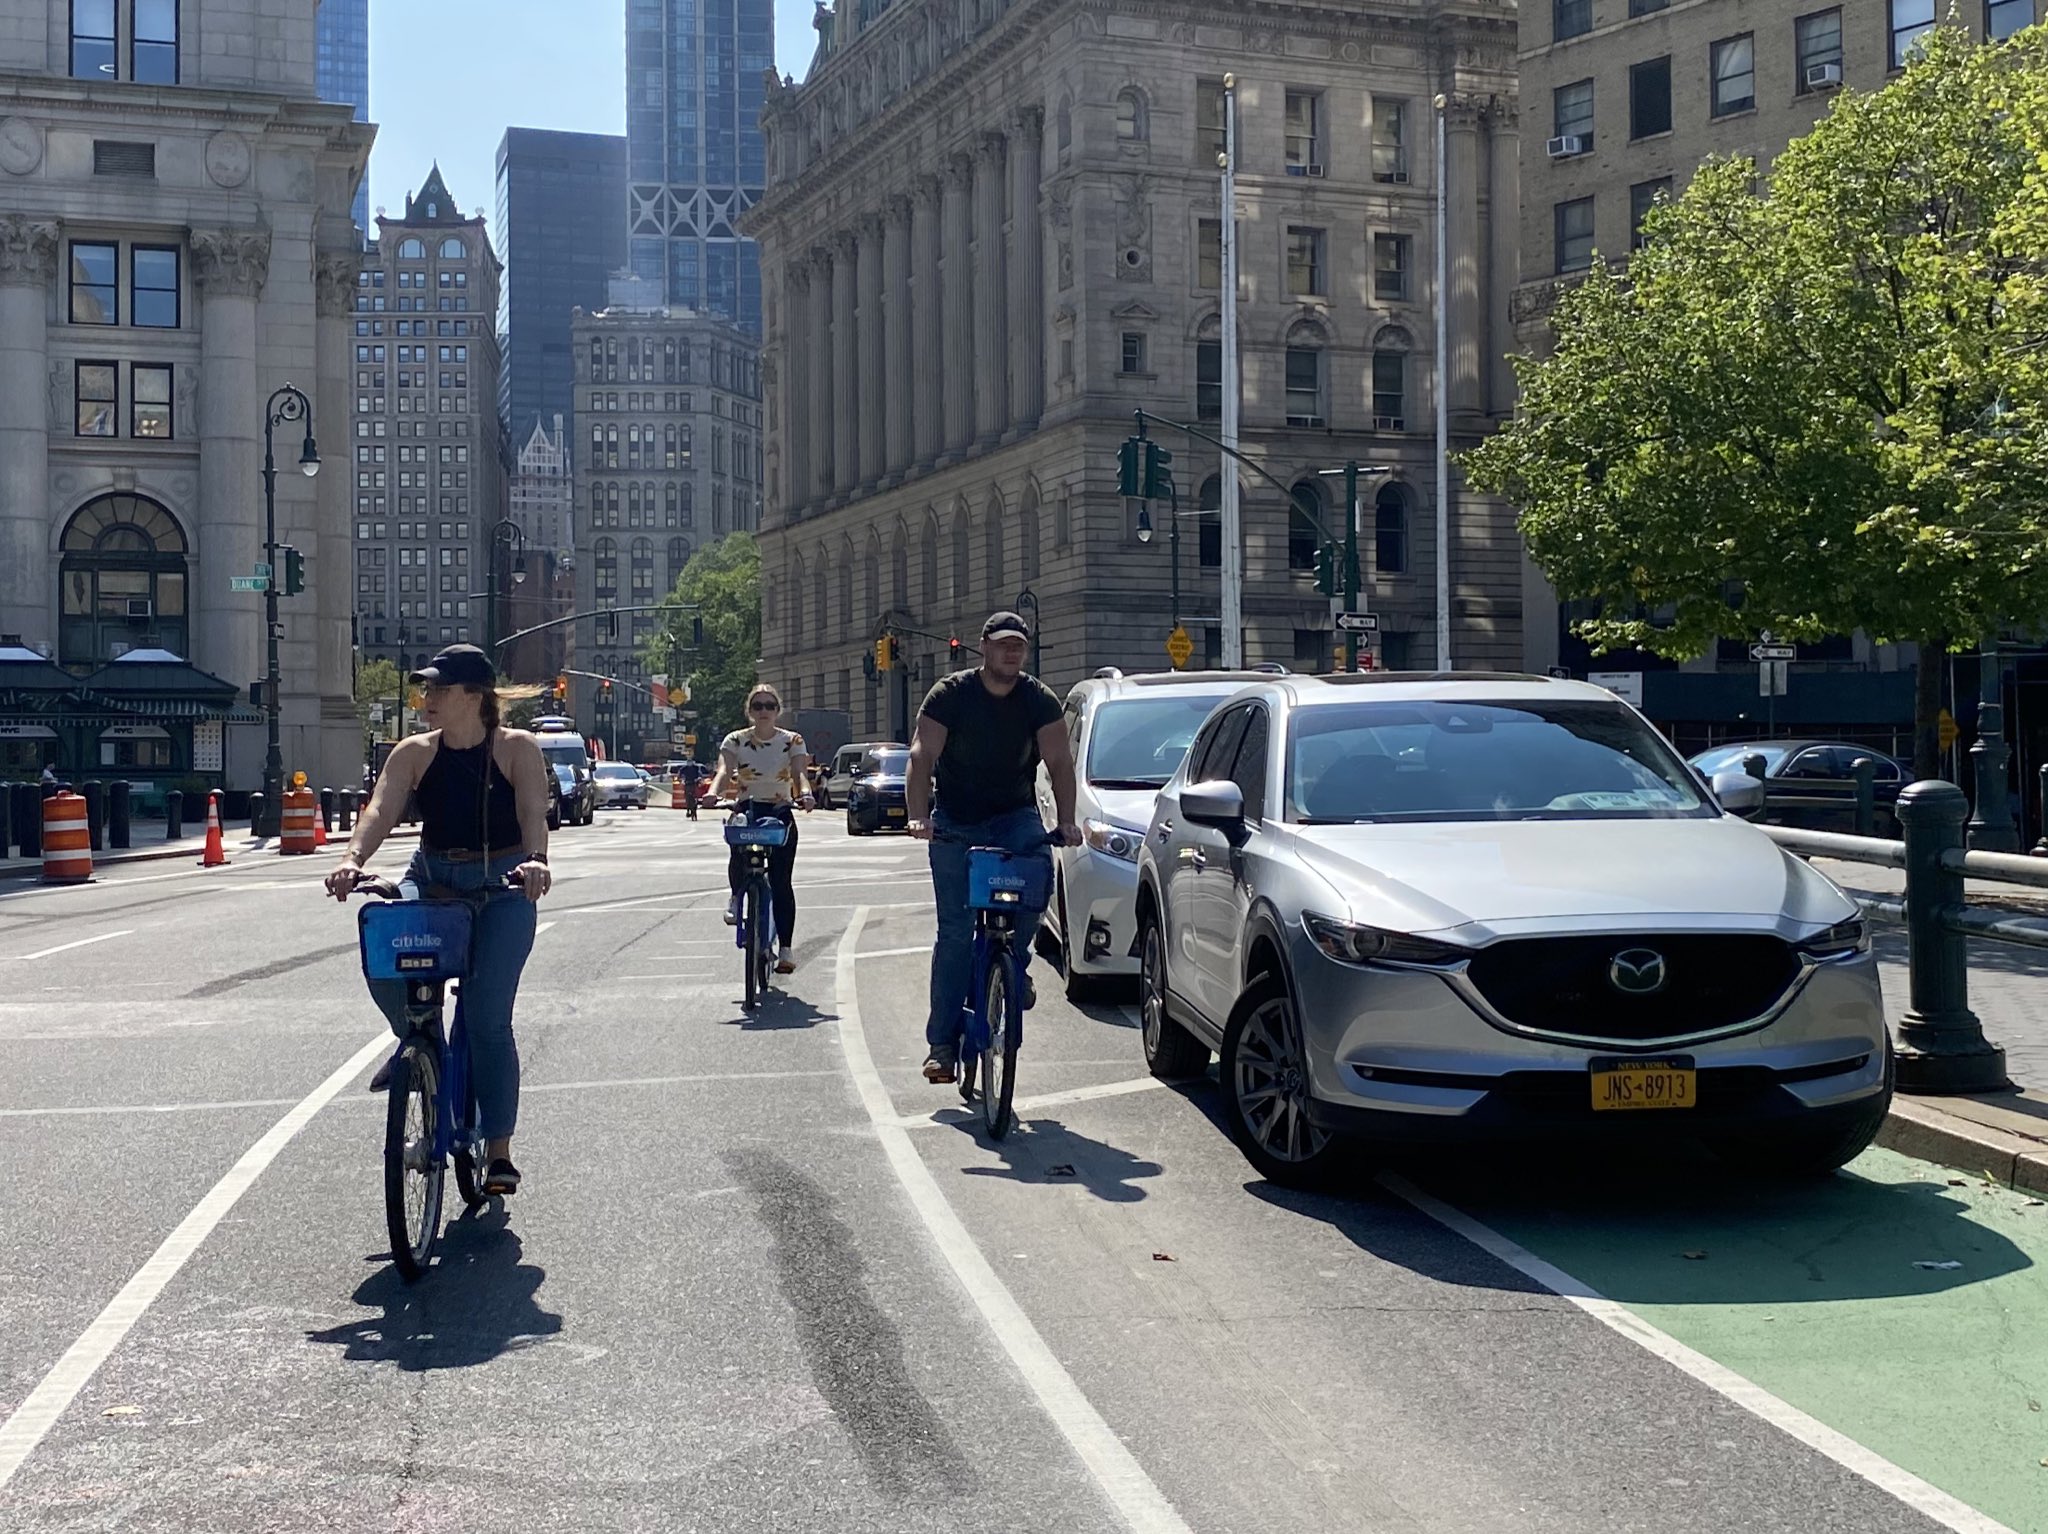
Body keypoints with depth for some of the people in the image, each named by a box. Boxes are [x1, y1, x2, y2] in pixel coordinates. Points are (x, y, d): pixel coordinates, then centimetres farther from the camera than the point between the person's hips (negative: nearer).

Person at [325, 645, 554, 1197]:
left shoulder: (516, 748, -5)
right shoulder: (414, 753, 2)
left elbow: (533, 813, -19)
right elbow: (382, 809, -12)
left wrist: (535, 859, -40)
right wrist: (354, 859, -31)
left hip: (501, 887, -3)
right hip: (431, 880, 3)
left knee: (487, 1019, -10)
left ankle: (499, 1152, 3)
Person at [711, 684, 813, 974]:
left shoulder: (792, 741, 1)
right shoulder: (735, 741, 2)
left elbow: (799, 773, -13)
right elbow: (725, 771, -13)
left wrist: (805, 794, -36)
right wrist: (713, 793, -35)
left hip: (780, 813, 0)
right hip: (745, 811, 0)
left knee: (781, 881, -8)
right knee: (739, 854, -31)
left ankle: (786, 948, -3)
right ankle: (737, 897, 1)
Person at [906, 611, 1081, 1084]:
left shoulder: (1039, 700, -3)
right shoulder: (951, 694, -9)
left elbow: (1059, 762, -7)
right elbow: (922, 757, -16)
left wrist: (1066, 822, -21)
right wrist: (919, 815, -30)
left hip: (1014, 816, 2)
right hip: (956, 823, -1)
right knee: (955, 931, -6)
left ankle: (1014, 964, -4)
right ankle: (942, 1041, 0)